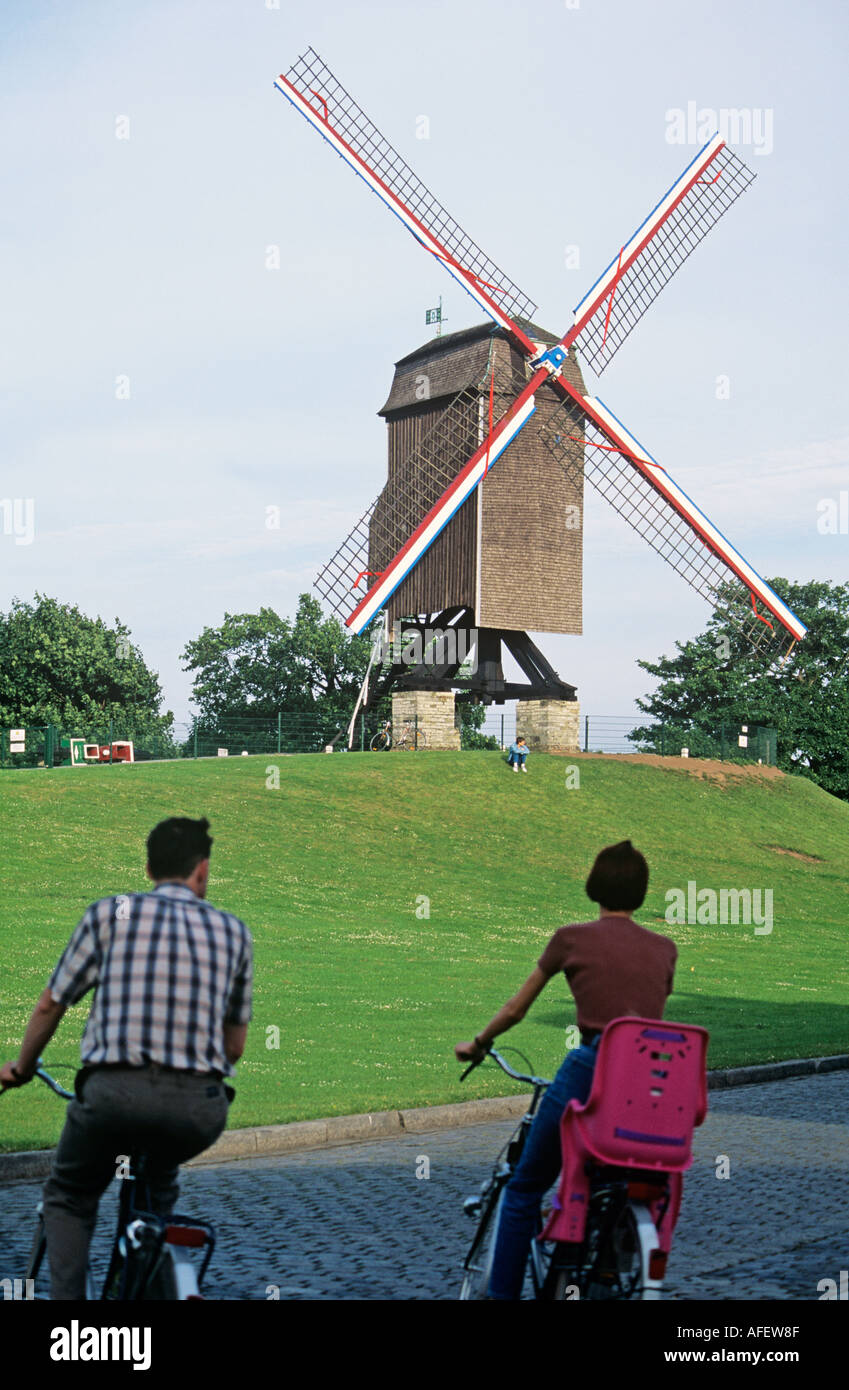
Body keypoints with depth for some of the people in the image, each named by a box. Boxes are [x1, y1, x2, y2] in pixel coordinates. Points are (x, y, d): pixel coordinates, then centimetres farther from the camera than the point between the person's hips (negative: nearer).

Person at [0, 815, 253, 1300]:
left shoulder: (111, 912, 9)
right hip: (200, 1106, 2)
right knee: (159, 1186, 37)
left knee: (69, 1197, 27)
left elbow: (50, 1006, 15)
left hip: (115, 1092, -2)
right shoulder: (234, 931, 14)